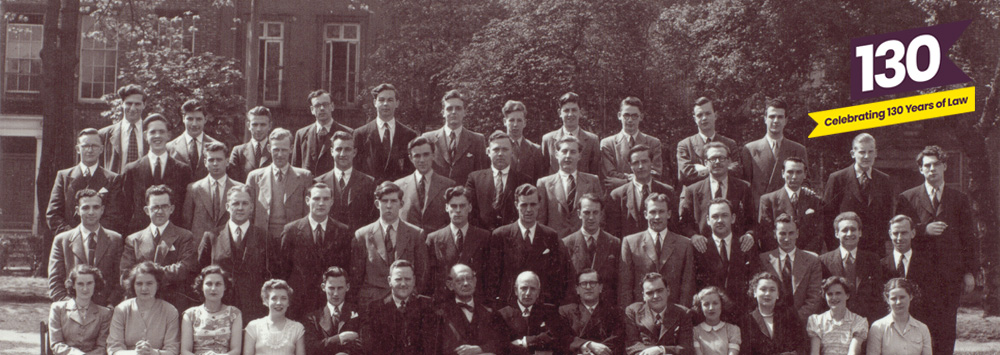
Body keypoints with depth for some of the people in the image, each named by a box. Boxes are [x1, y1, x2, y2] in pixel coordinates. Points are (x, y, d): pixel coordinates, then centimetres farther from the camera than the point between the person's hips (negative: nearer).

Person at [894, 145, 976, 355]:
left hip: (951, 275, 1)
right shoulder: (907, 199, 9)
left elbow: (969, 239, 12)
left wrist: (970, 272, 4)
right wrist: (924, 230, -12)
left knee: (946, 329, 0)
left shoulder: (960, 200, 13)